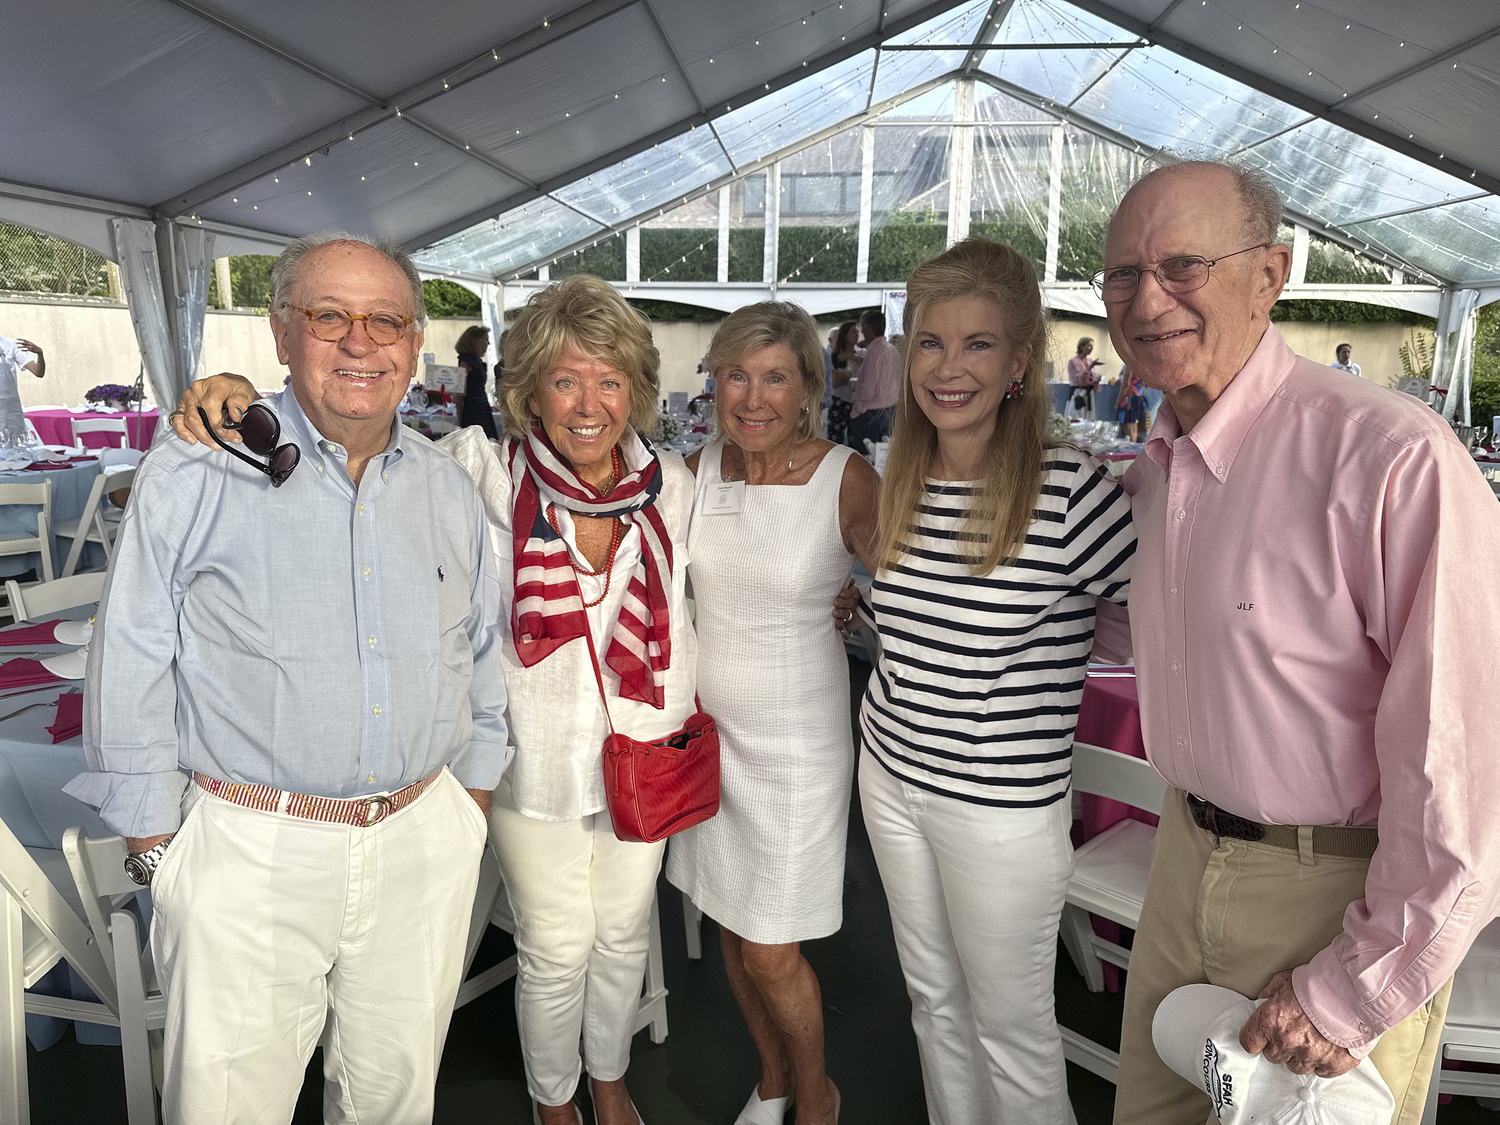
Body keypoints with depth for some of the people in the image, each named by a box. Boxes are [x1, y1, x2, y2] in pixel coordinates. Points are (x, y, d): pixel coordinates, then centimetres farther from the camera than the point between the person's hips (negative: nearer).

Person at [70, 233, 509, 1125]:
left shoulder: (451, 490, 4)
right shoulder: (195, 474, -8)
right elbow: (132, 672, -4)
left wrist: (473, 795, 13)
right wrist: (156, 842, -2)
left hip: (424, 846, 4)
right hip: (250, 852, -3)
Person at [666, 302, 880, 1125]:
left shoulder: (846, 481, -14)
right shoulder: (696, 471, -1)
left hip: (795, 741, -4)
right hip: (706, 727, 5)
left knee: (772, 954, 4)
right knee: (731, 928, 19)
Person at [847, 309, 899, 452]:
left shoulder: (875, 350, -17)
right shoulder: (893, 349, 11)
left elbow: (868, 388, -20)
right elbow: (899, 387, 16)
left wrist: (855, 411, -10)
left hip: (871, 414, -9)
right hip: (889, 411, 9)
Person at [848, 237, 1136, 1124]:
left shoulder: (1071, 490, -21)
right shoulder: (902, 481, 0)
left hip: (1001, 808, -6)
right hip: (892, 776, 6)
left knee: (1011, 1027, 15)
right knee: (934, 997, 25)